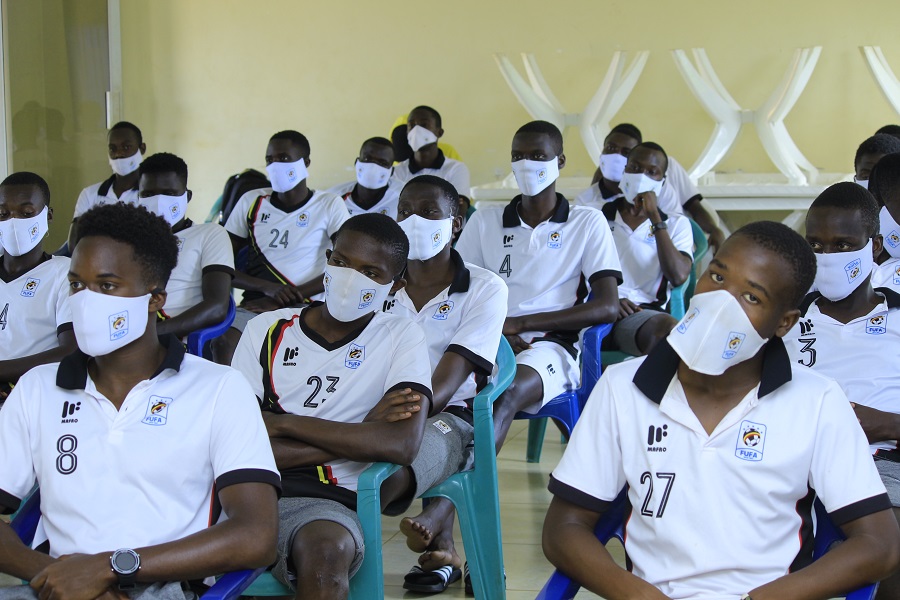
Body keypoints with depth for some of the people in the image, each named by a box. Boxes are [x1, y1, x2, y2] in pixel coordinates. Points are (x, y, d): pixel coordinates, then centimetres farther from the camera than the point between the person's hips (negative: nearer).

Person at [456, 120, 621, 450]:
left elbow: (607, 307, -1)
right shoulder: (485, 221, 19)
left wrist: (519, 323, -7)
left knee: (512, 388, -38)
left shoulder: (588, 223, 11)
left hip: (552, 344, -2)